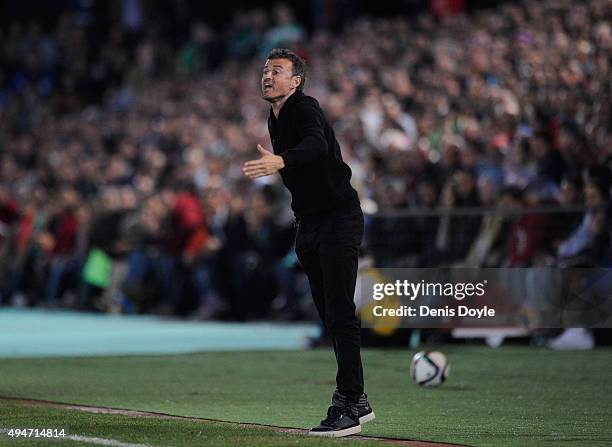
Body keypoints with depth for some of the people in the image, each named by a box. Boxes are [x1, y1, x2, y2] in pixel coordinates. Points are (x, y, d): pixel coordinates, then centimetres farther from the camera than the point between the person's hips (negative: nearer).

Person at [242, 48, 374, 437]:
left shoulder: (305, 109, -13)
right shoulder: (276, 120, 15)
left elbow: (316, 145, -36)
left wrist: (280, 161, -54)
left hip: (339, 219, -9)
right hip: (310, 225, 9)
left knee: (340, 314, -13)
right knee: (330, 315, 10)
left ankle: (346, 408, -16)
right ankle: (358, 402, 18)